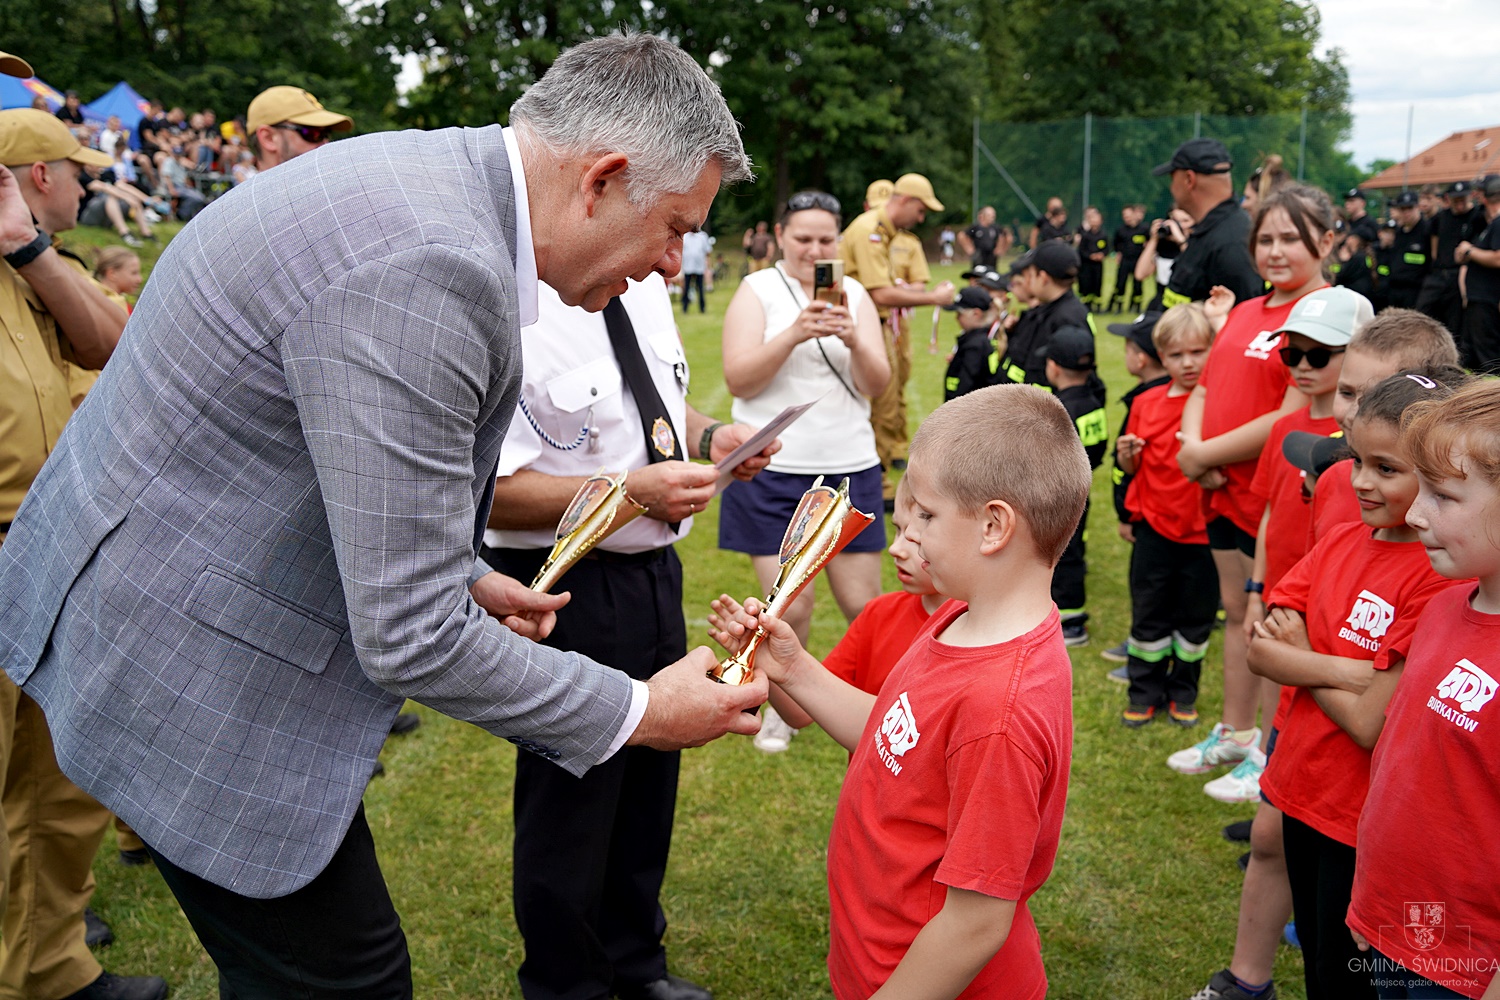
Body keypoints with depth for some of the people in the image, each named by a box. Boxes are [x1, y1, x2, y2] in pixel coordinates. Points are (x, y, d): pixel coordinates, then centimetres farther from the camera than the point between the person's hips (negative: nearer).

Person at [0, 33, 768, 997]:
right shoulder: (429, 267, -30)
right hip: (192, 666, -10)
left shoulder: (427, 177, 2)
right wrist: (639, 712, -16)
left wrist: (460, 575, 12)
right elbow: (408, 638, -28)